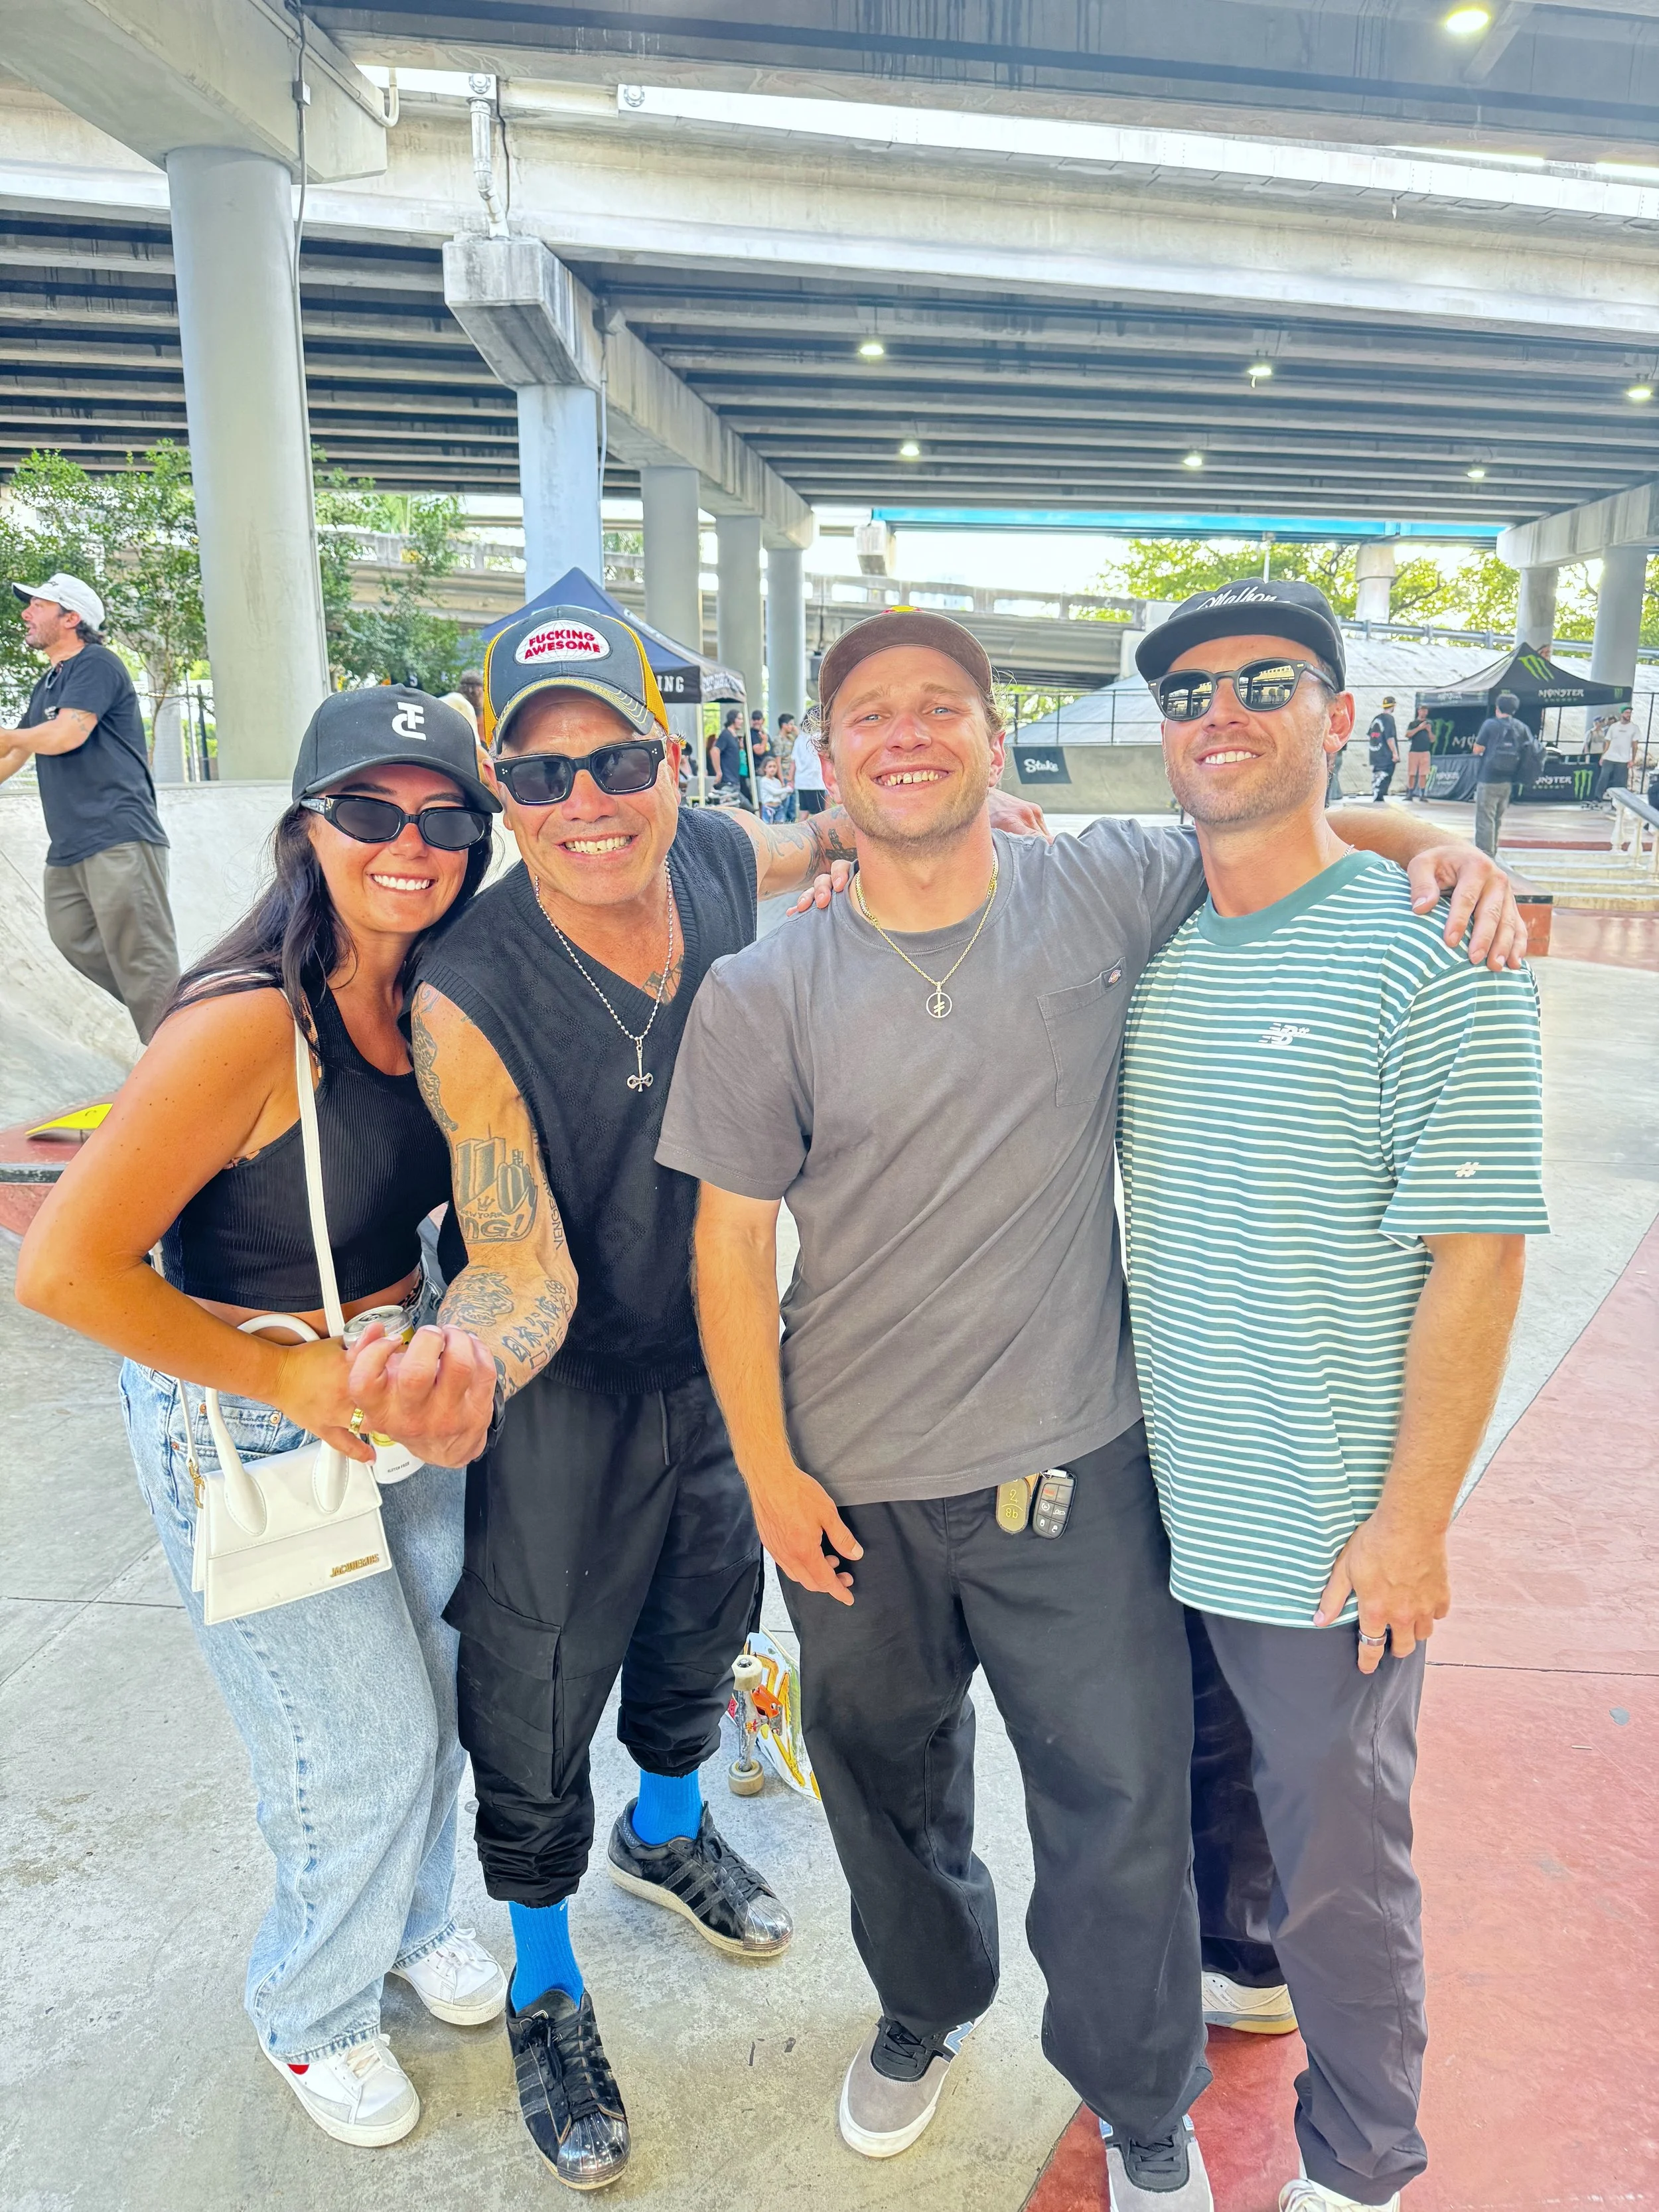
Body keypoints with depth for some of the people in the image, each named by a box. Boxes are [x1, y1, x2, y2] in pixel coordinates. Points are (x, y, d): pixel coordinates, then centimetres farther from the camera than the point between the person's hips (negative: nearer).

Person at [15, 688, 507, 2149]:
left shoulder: (433, 1003, -4)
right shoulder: (249, 1025, -26)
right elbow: (65, 1268, -25)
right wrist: (289, 1380, -19)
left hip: (402, 1387, 6)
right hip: (250, 1428, -6)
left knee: (437, 1698, 20)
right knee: (365, 1747, 9)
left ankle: (413, 1921, 51)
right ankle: (312, 2011, 40)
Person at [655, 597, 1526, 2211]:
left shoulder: (1106, 894, -6)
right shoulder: (763, 993, -7)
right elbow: (732, 1239, -4)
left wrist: (1443, 847, -11)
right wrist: (767, 1470, -4)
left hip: (1071, 1470, -1)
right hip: (850, 1482, 1)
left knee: (1121, 1803, 13)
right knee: (885, 1779, 23)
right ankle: (925, 2013, 55)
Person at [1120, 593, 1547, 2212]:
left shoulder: (1429, 957, -14)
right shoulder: (1147, 950, 2)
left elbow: (1475, 1261, -15)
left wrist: (1410, 1521, -15)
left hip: (1328, 1535, -5)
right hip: (1150, 1500, 5)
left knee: (1338, 1871, 13)